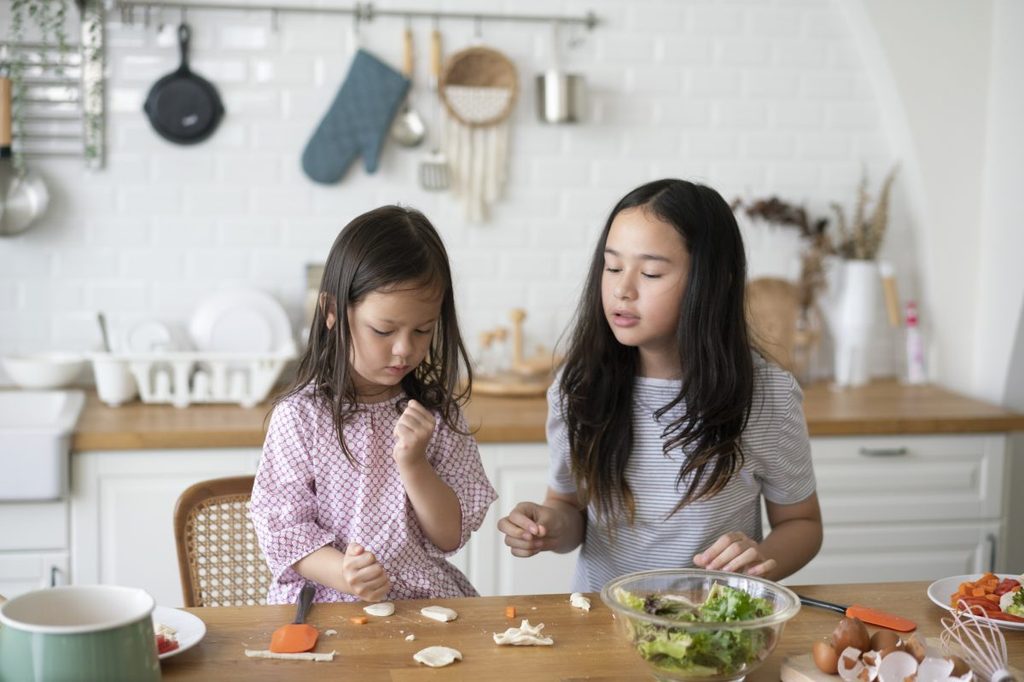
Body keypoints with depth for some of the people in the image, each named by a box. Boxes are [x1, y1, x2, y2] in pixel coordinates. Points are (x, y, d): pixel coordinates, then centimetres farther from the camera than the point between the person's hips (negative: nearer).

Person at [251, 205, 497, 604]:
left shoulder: (437, 413, 3)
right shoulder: (299, 416, -5)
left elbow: (451, 537, 2)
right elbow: (282, 526, -5)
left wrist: (413, 463, -13)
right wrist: (342, 573, -22)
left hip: (427, 601, 2)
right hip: (327, 602, -2)